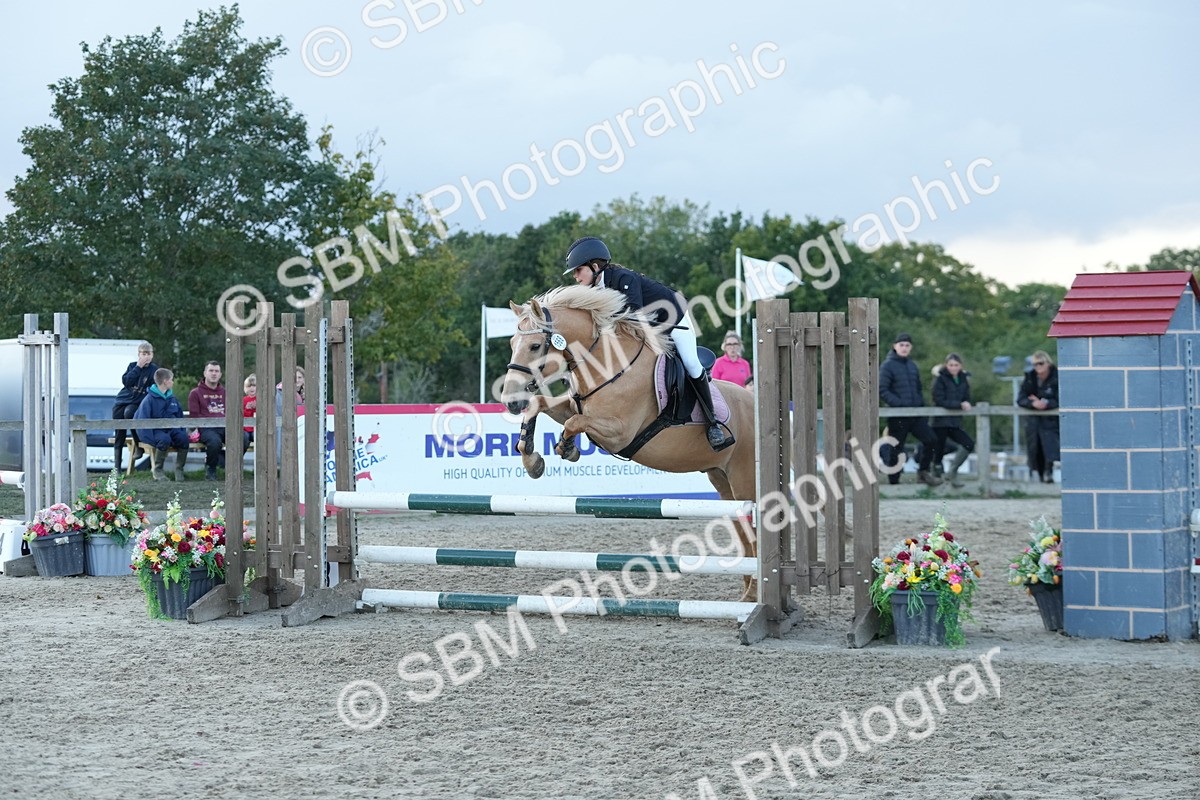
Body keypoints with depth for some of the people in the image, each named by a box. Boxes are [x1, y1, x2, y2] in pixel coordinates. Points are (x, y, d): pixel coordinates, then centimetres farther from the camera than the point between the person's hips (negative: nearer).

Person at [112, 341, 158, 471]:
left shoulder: (154, 369, 2)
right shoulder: (133, 366, 10)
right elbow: (126, 381, -6)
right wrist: (138, 367, -9)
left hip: (138, 403, -3)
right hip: (121, 401, 3)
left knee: (129, 412, -38)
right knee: (119, 435, 0)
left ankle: (138, 445, -21)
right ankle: (116, 466, 6)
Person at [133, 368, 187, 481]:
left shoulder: (172, 399, 14)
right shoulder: (149, 399, -6)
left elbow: (180, 417, 21)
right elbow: (143, 421, -11)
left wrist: (182, 432, 3)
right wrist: (152, 440, -22)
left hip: (171, 428, 5)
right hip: (156, 430, -5)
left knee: (183, 437, -26)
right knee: (165, 439, -37)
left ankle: (179, 469, -10)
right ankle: (157, 471, -20)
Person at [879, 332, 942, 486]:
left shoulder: (912, 366, 16)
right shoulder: (888, 365, -6)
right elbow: (882, 390, -13)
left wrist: (921, 403, 10)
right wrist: (898, 403, -22)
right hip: (898, 415, -6)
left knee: (930, 439, -6)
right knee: (896, 449, 1)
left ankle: (923, 472, 12)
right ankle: (893, 482, 11)